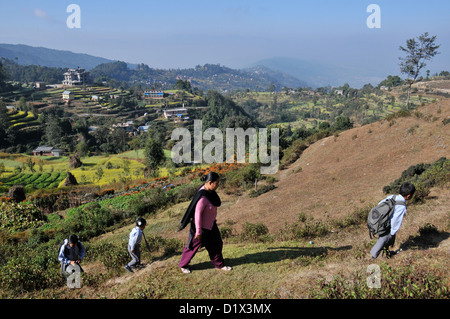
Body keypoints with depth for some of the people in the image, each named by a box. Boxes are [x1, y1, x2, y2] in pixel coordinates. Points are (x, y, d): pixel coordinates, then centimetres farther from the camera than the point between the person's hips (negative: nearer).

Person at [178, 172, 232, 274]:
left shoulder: (210, 192, -5)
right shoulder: (202, 196, -32)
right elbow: (197, 214, -27)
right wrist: (198, 231, -22)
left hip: (211, 225, 8)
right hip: (201, 226, -8)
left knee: (217, 244, 18)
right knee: (193, 246, 10)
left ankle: (219, 264, 36)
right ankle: (183, 265, 31)